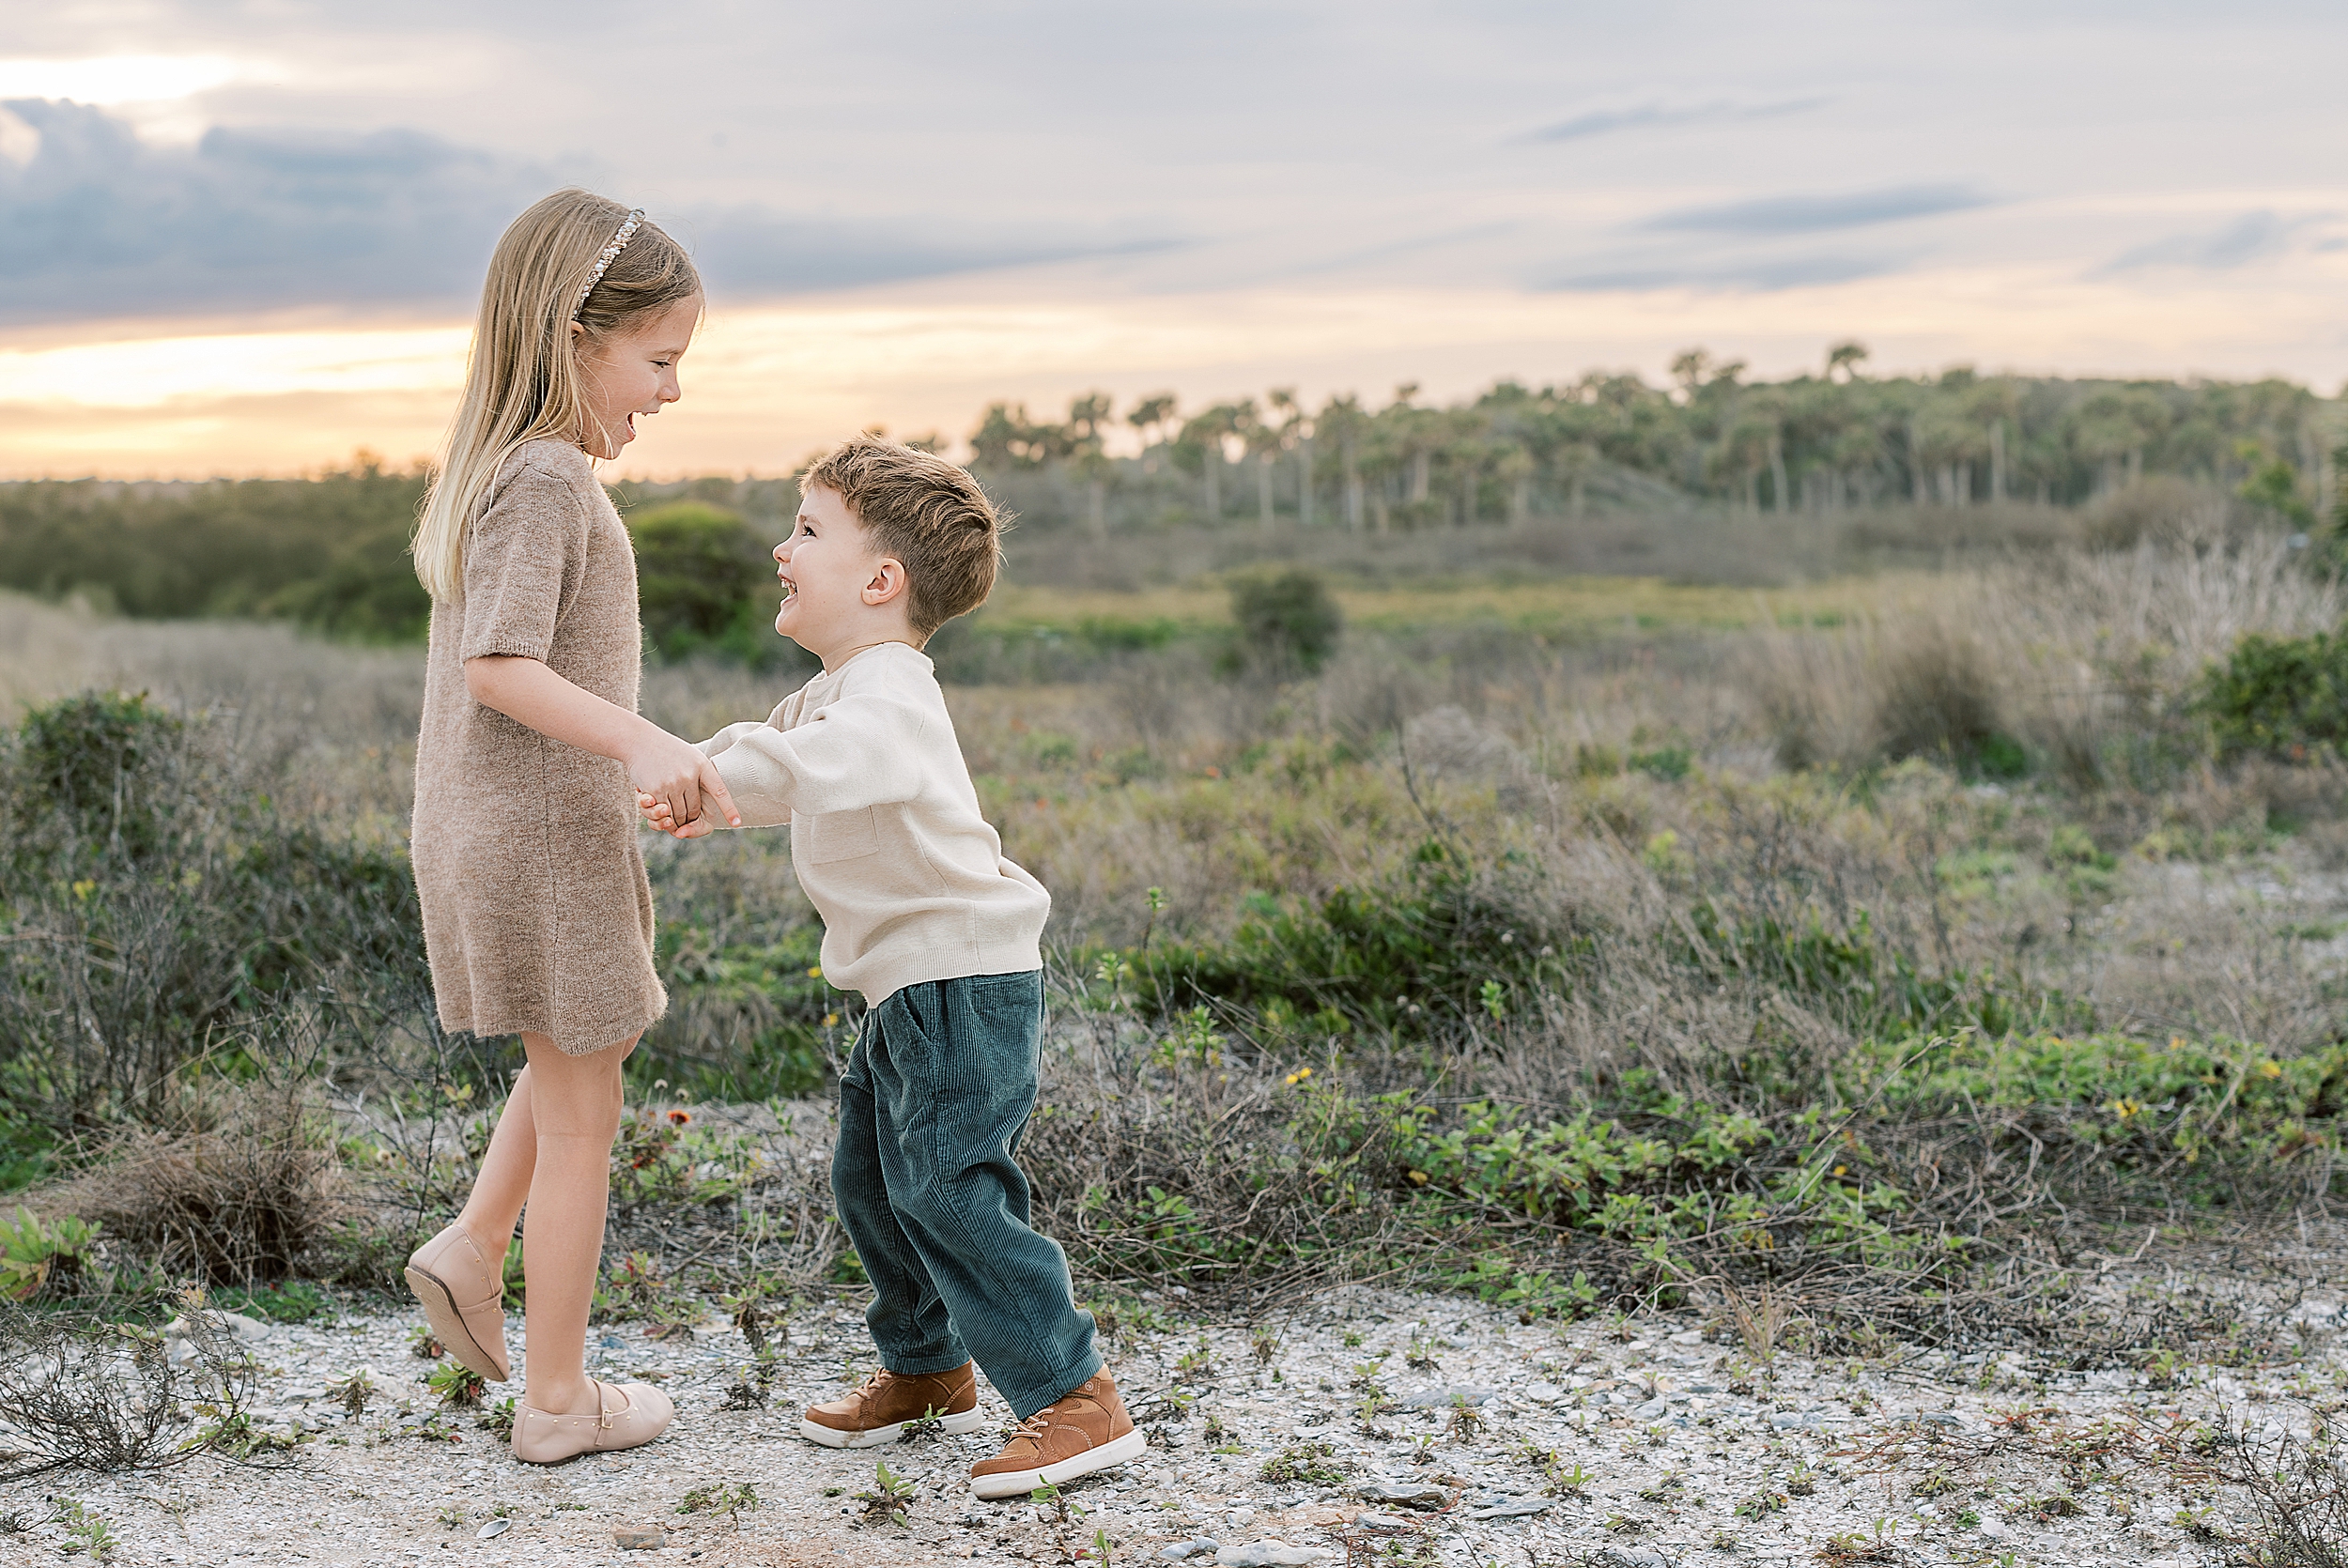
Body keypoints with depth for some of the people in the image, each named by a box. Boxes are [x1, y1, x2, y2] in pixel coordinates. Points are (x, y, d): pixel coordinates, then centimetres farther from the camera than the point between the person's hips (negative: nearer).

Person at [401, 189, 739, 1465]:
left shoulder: (493, 465, 10)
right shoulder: (549, 479, -19)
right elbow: (500, 665, -27)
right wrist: (638, 743, -36)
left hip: (480, 824, 9)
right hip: (541, 833, -9)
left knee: (607, 1030, 29)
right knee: (581, 1112, 4)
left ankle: (472, 1250, 23)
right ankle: (556, 1399, 15)